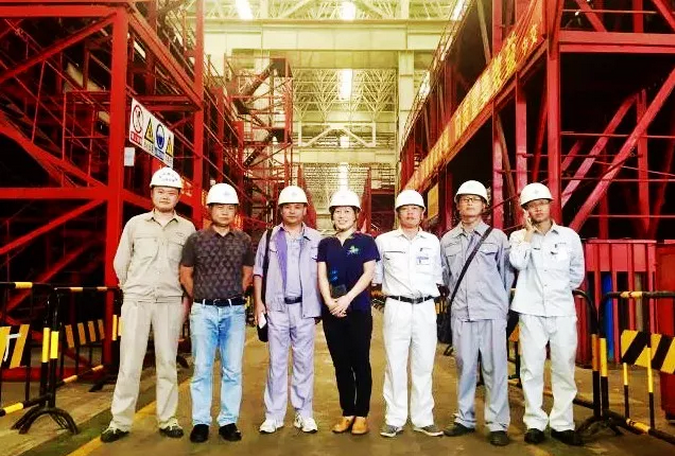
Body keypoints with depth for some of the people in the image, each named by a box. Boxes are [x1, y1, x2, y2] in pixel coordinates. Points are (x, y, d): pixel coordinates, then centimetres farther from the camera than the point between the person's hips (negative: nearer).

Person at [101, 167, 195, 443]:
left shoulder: (187, 228, 6)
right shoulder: (135, 223, 7)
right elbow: (120, 262, 13)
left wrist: (186, 298, 7)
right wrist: (131, 289, 14)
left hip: (170, 302, 0)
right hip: (136, 301, 0)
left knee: (167, 362, 5)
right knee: (129, 362, 1)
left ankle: (167, 420, 16)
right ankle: (120, 421, 11)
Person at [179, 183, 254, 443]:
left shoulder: (244, 240, 5)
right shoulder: (196, 239, 1)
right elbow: (185, 273, 9)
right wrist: (200, 297, 9)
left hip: (234, 311, 1)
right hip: (203, 311, -1)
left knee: (232, 370, 4)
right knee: (202, 369, 4)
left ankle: (228, 421, 15)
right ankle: (201, 422, 14)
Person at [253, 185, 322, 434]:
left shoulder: (315, 239, 6)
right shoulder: (269, 237, 8)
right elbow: (258, 272, 9)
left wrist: (321, 306, 0)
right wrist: (258, 302, 0)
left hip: (304, 307, 0)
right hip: (276, 307, 0)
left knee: (304, 362, 6)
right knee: (277, 361, 4)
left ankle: (304, 414, 15)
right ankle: (273, 415, 11)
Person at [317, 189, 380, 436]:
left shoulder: (366, 241, 2)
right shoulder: (325, 244, 11)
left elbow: (368, 274, -7)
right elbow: (322, 276, 3)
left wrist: (348, 298, -18)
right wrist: (329, 302, -14)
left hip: (359, 310, -3)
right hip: (331, 312, 3)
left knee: (360, 363, 2)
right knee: (341, 364, 9)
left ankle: (361, 415, 12)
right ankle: (347, 413, 19)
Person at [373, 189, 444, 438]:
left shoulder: (433, 241, 9)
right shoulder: (384, 241, 3)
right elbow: (376, 275, 13)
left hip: (425, 308, 2)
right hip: (396, 308, -2)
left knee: (423, 365, 5)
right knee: (395, 365, 0)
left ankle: (423, 419, 16)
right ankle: (394, 419, 10)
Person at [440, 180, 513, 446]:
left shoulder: (497, 237, 3)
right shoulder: (447, 240, 9)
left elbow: (507, 274, 7)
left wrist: (502, 305, 8)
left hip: (491, 313, -2)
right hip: (460, 314, 2)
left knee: (495, 369, 0)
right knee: (465, 368, 9)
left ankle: (497, 424, 9)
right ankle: (465, 419, 20)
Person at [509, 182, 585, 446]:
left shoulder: (569, 236, 6)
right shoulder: (519, 236, 4)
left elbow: (577, 273, 17)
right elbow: (517, 263, -15)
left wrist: (560, 291, 12)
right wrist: (529, 231, -8)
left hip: (563, 311, 1)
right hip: (531, 311, -1)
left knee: (564, 368, 4)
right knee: (531, 369, 2)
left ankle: (562, 424, 14)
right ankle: (534, 423, 11)